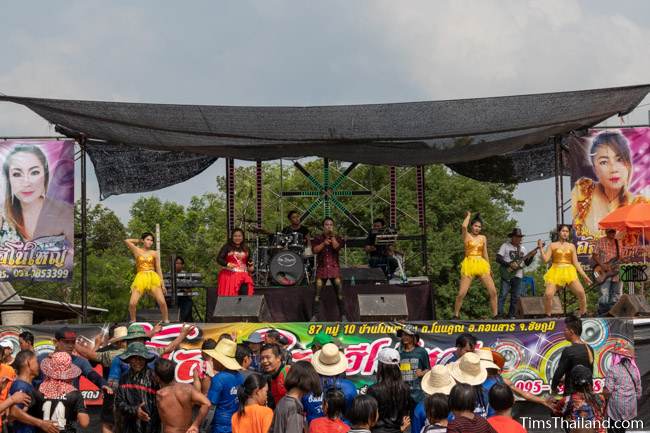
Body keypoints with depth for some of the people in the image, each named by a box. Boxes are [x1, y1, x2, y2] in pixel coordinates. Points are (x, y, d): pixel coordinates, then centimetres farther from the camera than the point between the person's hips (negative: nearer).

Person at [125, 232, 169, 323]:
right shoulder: (137, 251, 11)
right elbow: (126, 241, 5)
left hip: (153, 278, 1)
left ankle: (166, 321, 0)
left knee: (162, 302, -13)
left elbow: (159, 269, 12)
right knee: (132, 303, -14)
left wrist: (163, 284, 7)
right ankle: (133, 322, 5)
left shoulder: (154, 253, 12)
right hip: (140, 278, -1)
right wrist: (138, 241, 19)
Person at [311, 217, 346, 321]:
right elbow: (315, 250, -3)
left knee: (340, 292, -7)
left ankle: (343, 316, -3)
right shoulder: (318, 238, 10)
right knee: (317, 293, -5)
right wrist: (324, 244, -12)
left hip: (334, 268, 0)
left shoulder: (337, 238, 9)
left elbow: (337, 247, -10)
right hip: (321, 268, 0)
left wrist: (332, 236, -9)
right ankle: (314, 316, -1)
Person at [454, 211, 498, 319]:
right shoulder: (467, 235, 3)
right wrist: (468, 215, -2)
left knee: (493, 291, -8)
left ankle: (495, 315, 0)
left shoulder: (483, 238, 15)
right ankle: (456, 315, 9)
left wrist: (489, 267, 17)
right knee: (461, 293, -7)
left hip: (482, 265, 4)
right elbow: (464, 226, -18)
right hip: (469, 265, -3)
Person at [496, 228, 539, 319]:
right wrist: (509, 264, -17)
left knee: (515, 297, 3)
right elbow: (498, 259, -8)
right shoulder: (505, 246, 1)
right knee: (503, 295, -11)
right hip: (507, 275, -5)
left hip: (518, 276, 5)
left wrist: (532, 256, -3)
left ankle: (511, 316, 7)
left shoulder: (522, 248, 17)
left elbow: (527, 263, 16)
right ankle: (500, 314, -13)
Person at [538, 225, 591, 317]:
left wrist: (584, 275, 8)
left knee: (581, 292, -16)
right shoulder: (552, 245, 10)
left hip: (569, 272, 2)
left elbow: (576, 263, 14)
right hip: (556, 272, -1)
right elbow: (545, 259, 1)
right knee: (548, 294, -19)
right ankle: (547, 316, -2)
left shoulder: (571, 246, 16)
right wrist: (541, 248, -7)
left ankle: (583, 315, -2)